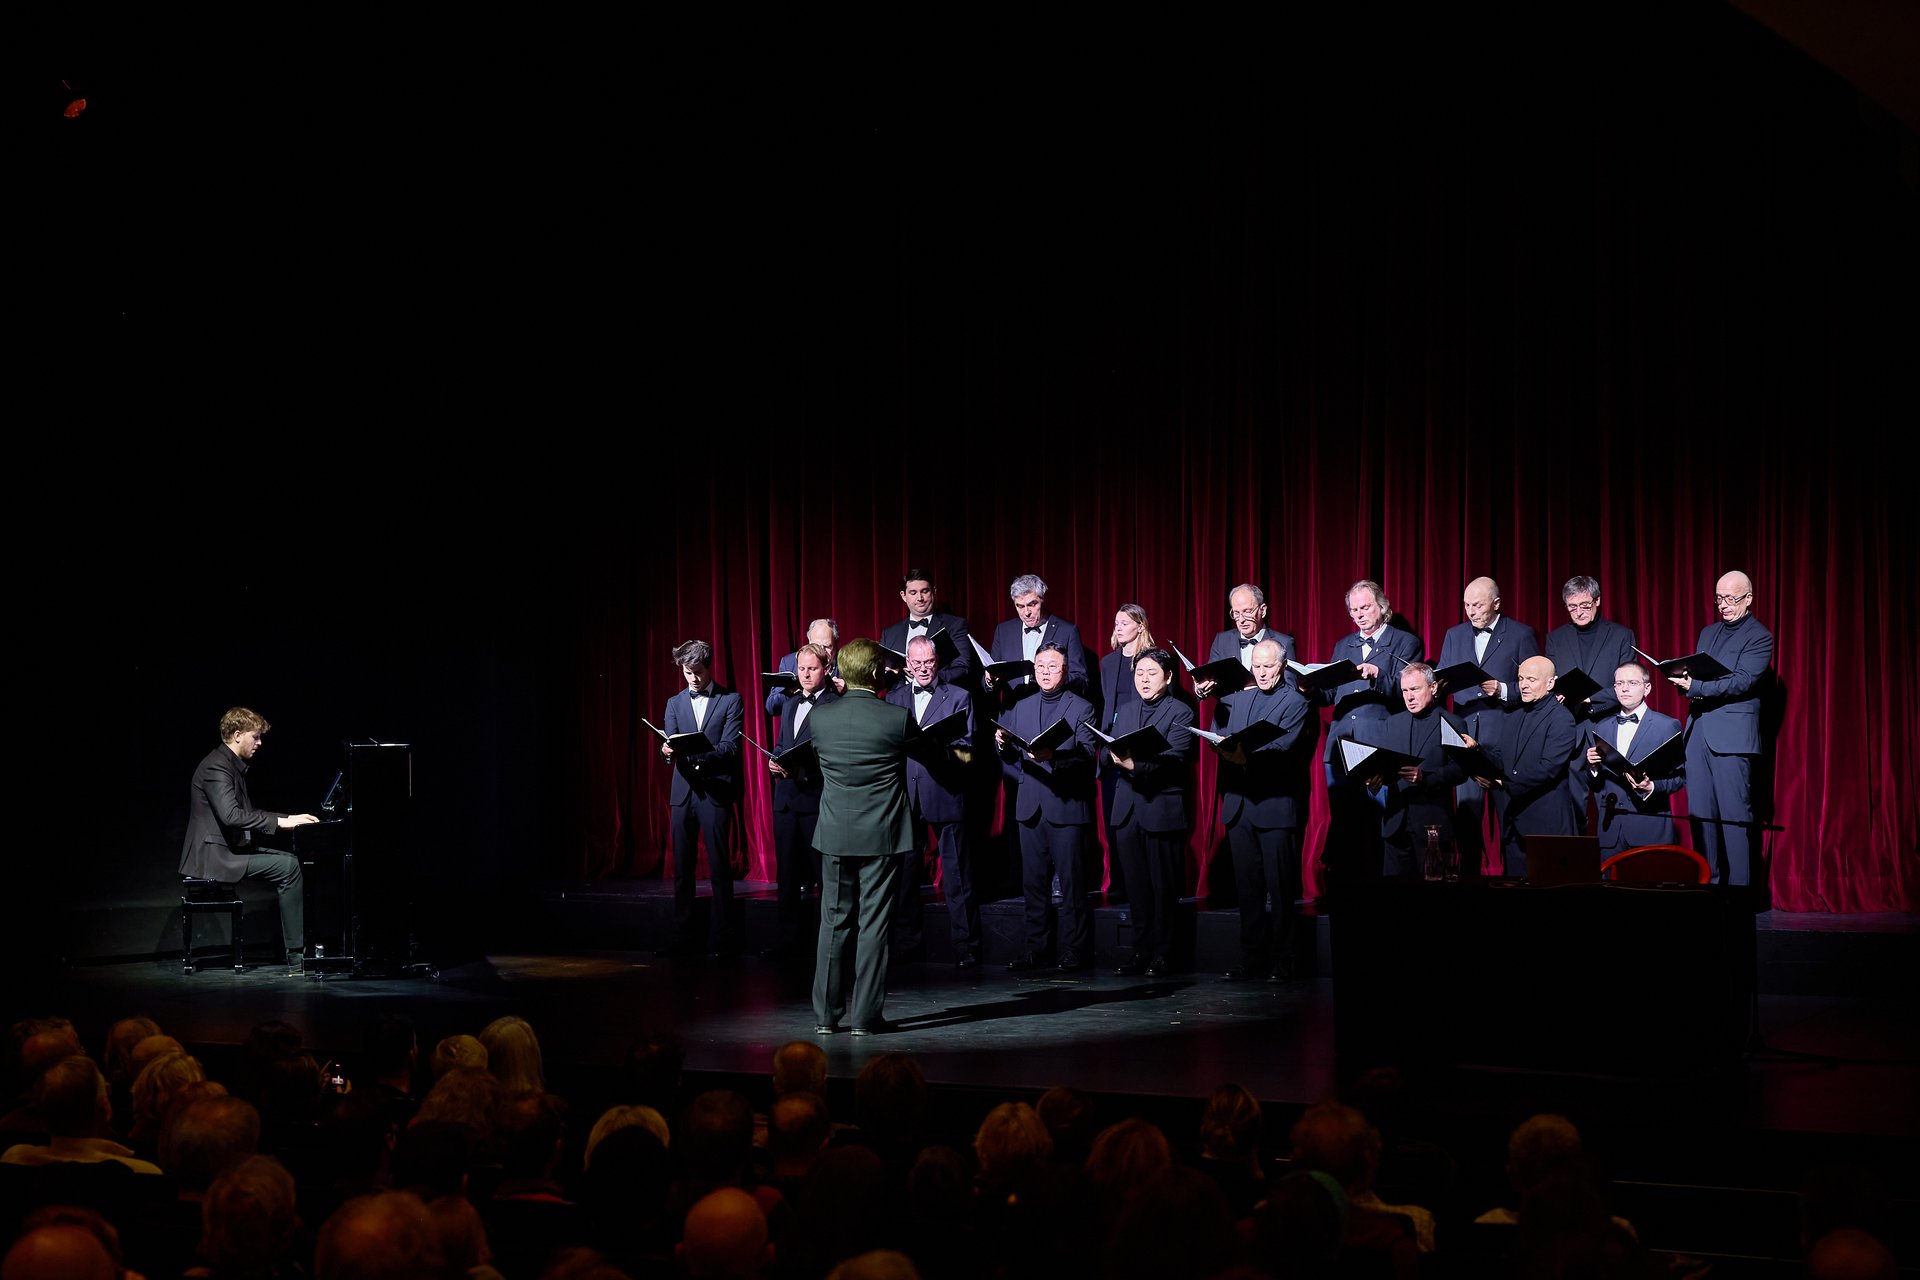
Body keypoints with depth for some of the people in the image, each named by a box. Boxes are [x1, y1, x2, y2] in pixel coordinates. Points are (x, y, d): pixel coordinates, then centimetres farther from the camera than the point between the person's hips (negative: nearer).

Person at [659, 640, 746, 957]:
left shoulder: (730, 701, 3)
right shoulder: (675, 703, 15)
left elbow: (730, 748, -6)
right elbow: (669, 745, 7)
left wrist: (696, 751, -23)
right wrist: (668, 751, -17)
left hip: (716, 790, -4)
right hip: (684, 790, 4)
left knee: (719, 867, -4)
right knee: (682, 867, 4)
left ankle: (722, 938, 1)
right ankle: (683, 937, 9)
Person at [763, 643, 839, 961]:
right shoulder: (790, 704, 18)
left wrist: (802, 769, -21)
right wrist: (775, 762, 1)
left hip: (816, 795, -7)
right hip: (786, 795, 7)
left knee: (824, 873, -2)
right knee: (788, 872, 10)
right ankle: (787, 940, 16)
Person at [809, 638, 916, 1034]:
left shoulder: (819, 717, -4)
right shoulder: (898, 718, -12)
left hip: (835, 835, 3)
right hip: (882, 837, -3)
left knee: (834, 923, 10)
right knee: (873, 925, 2)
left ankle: (826, 1014, 13)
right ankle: (865, 1016, 4)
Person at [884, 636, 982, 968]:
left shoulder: (959, 698, 4)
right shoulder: (894, 698, 15)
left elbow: (966, 751, -2)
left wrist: (940, 749, -21)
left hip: (946, 794, -3)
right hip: (906, 796, 3)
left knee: (956, 877, -2)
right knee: (904, 874, 8)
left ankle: (965, 948, 3)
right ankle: (905, 944, 18)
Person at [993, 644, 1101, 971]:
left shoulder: (1081, 708, 1)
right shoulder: (1021, 708, 16)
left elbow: (1087, 757, -10)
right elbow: (1012, 757, 17)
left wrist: (1054, 757, -26)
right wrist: (1003, 745, -5)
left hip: (1067, 806, -4)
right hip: (1030, 806, 5)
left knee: (1071, 880, -3)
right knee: (1033, 880, 6)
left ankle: (1073, 947, 3)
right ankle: (1037, 945, 12)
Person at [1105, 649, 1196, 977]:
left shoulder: (1180, 713, -3)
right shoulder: (1126, 712, 17)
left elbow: (1174, 759, -17)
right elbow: (1107, 752, 9)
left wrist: (1136, 764, -29)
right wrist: (1115, 755, -15)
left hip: (1162, 808, -6)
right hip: (1129, 808, 6)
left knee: (1164, 885, -1)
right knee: (1136, 884, 9)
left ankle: (1162, 954, 6)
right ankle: (1140, 950, 16)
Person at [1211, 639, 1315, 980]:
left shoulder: (1295, 702, -1)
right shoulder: (1234, 699, 17)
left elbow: (1283, 747, -14)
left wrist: (1247, 756, -27)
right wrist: (1227, 750, -12)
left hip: (1276, 803, -5)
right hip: (1238, 802, 5)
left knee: (1280, 888, -2)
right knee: (1247, 887, 8)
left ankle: (1282, 961, 3)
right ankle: (1251, 960, 13)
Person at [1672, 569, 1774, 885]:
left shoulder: (1758, 637, -2)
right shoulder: (1708, 633, 21)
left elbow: (1742, 681, -13)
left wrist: (1697, 687, -21)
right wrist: (1687, 683, -1)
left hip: (1732, 736, -7)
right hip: (1698, 731, 7)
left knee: (1734, 815, -7)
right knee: (1700, 813, 6)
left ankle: (1738, 890, -5)